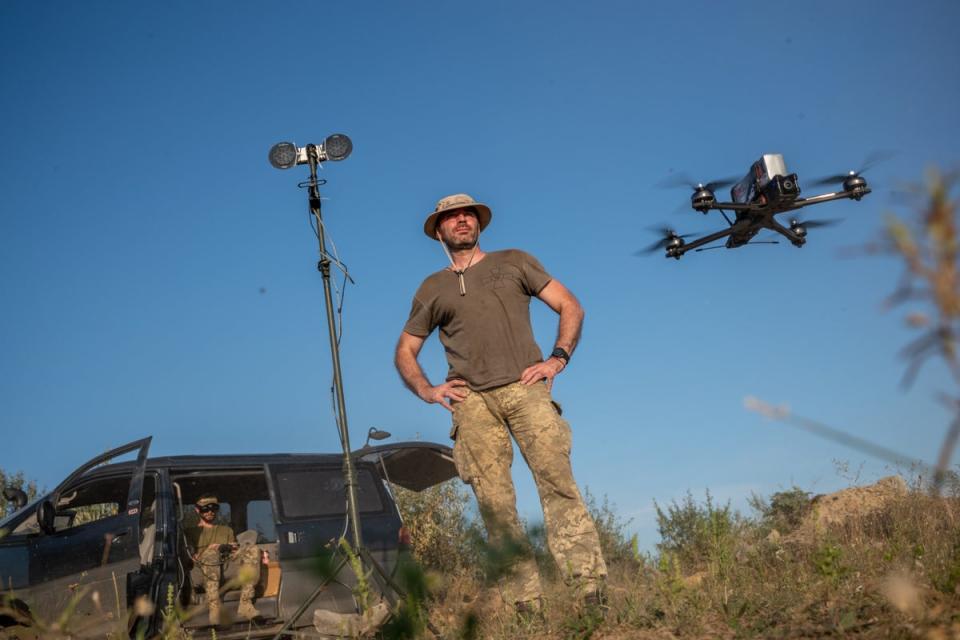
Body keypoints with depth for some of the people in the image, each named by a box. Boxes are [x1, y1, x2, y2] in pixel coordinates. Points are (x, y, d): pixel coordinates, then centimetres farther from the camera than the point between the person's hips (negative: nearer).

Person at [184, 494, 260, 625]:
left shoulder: (226, 530, 37)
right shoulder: (190, 531, 28)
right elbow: (189, 556, 10)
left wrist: (231, 550, -1)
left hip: (228, 570, 2)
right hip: (202, 574, -2)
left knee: (253, 549, -27)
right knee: (211, 552, -39)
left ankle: (246, 604, -35)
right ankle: (214, 608, -48)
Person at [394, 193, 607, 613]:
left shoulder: (514, 262, 19)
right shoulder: (432, 289, 22)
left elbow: (570, 307, 15)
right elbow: (405, 352, 26)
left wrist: (557, 358, 0)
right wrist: (427, 390, 8)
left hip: (524, 388, -1)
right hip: (471, 400, 1)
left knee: (558, 484, -15)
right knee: (494, 504, -7)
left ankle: (592, 591, -15)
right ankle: (525, 605, -5)